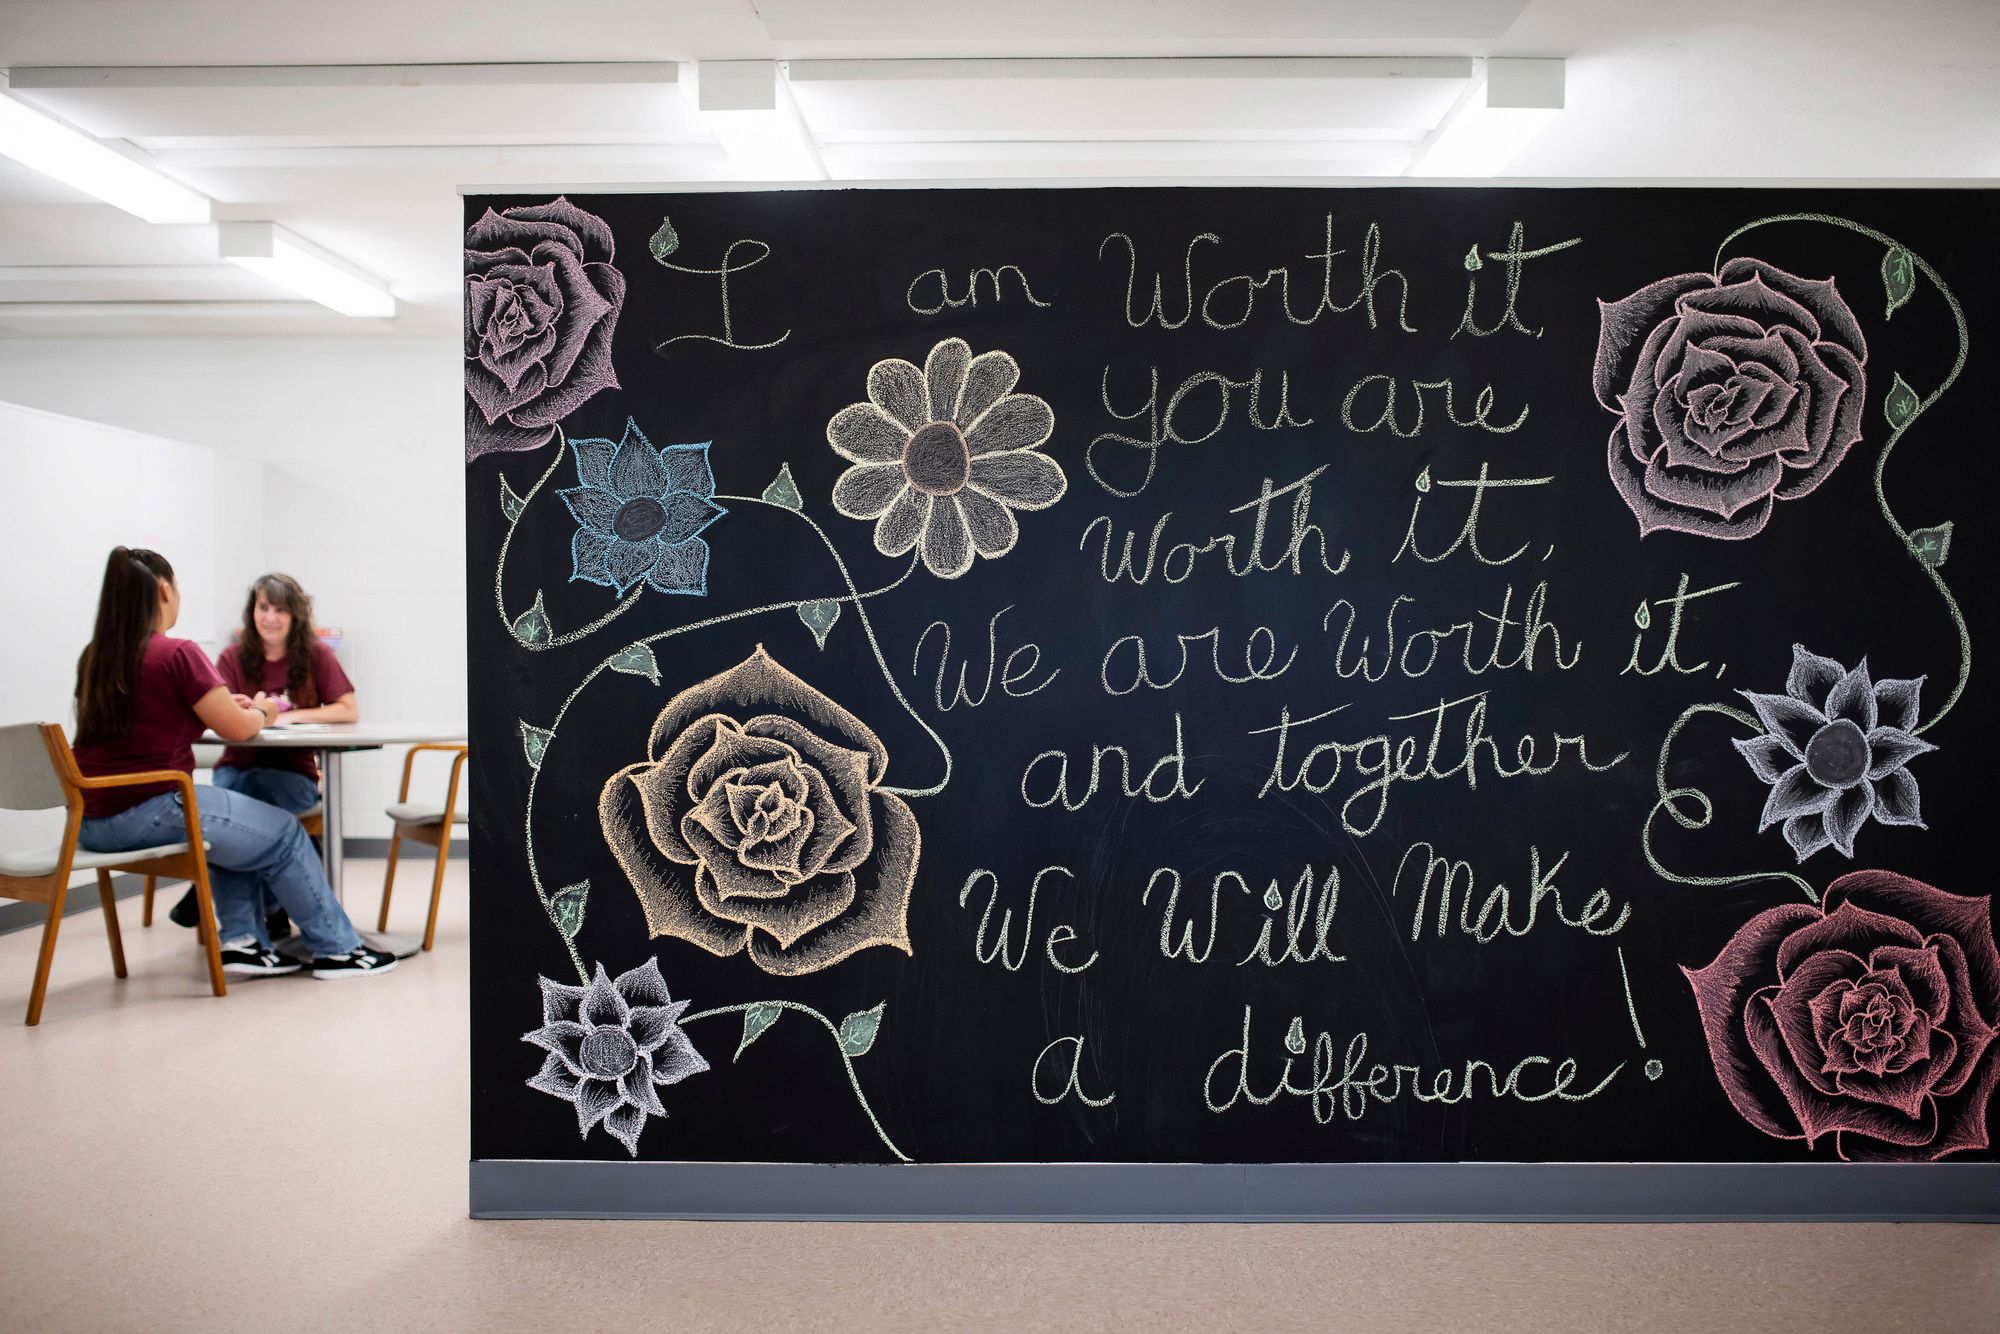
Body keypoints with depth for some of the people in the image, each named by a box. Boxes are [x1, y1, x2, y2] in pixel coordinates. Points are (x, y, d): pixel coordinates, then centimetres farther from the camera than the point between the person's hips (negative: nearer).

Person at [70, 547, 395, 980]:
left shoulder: (93, 657, 10)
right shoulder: (178, 654, -13)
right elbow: (238, 729, -11)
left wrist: (221, 705, 18)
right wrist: (261, 712, 11)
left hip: (92, 822, 8)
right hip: (149, 811, -8)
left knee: (234, 826, 28)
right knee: (284, 835, 9)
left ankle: (240, 939, 20)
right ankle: (338, 950, 17)